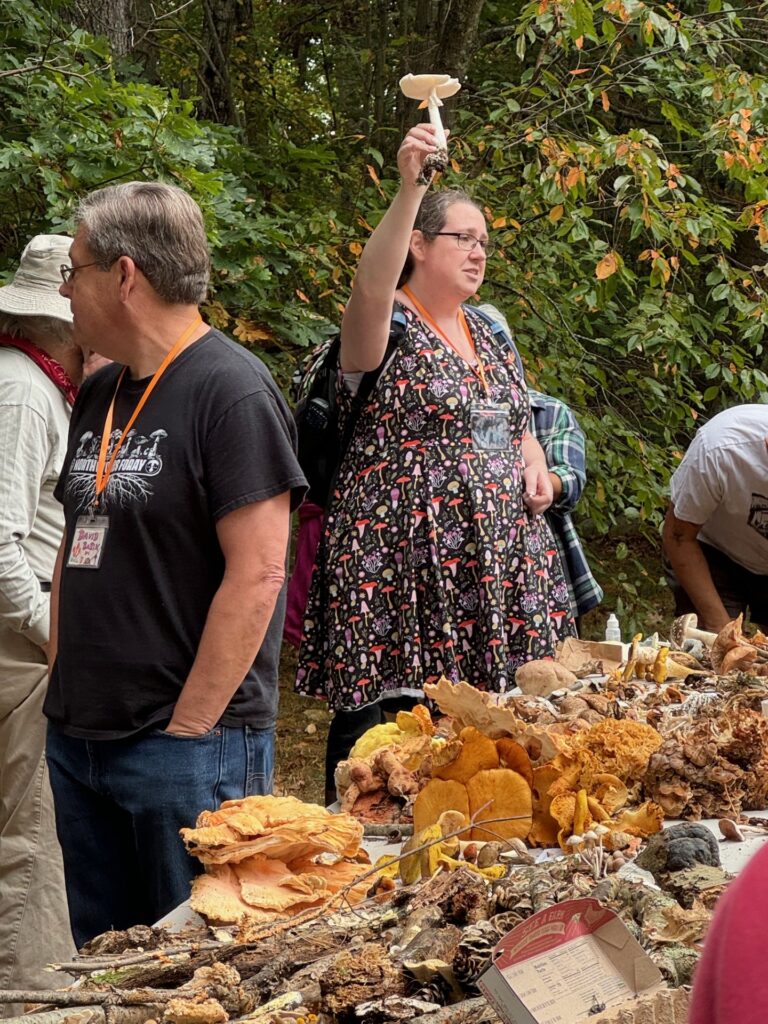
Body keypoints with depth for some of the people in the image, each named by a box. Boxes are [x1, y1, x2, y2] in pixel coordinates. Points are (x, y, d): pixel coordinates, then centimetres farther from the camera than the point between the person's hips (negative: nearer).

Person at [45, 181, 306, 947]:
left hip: (192, 747, -8)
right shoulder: (100, 395, 14)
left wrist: (188, 730, -17)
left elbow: (256, 575, -17)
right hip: (80, 736, 8)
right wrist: (64, 685, 11)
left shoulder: (230, 391, -12)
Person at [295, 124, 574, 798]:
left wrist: (535, 466, 7)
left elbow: (517, 416, 30)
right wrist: (409, 187, -41)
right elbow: (373, 285, -30)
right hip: (410, 559, -7)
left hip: (498, 557, 7)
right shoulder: (386, 328, -6)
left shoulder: (487, 331, 18)